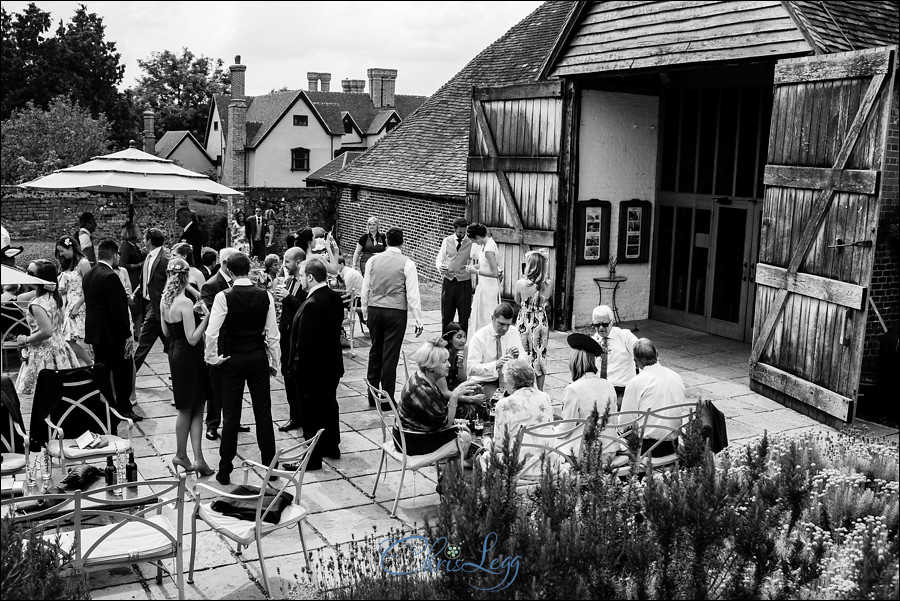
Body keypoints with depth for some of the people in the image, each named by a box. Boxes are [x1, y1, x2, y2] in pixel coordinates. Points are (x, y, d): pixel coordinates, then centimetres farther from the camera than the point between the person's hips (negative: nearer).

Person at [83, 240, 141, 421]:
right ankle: (124, 408, 7)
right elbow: (118, 309, -21)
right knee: (123, 370, 1)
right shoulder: (110, 277, -20)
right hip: (112, 333, -9)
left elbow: (89, 303, 14)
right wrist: (127, 335, -17)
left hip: (95, 331, 9)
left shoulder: (89, 275, 9)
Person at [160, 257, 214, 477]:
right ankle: (182, 454, 20)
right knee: (189, 409, 8)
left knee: (195, 407, 13)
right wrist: (206, 316, -20)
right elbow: (193, 338, -22)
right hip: (188, 357, -8)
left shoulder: (165, 300, 3)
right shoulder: (185, 303, -22)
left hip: (176, 353, 8)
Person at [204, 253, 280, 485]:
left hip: (232, 360, -2)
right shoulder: (265, 296, -5)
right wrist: (274, 361, 9)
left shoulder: (224, 297, -13)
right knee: (263, 413, 10)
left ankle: (225, 471, 12)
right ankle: (269, 465, 18)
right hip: (259, 359, 2)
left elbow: (212, 333, -16)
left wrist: (212, 358, -1)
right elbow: (272, 333, -1)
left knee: (231, 416, 5)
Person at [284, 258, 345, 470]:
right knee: (329, 405, 21)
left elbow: (305, 341, -25)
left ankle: (313, 458, 10)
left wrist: (298, 365, -16)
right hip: (332, 364, 9)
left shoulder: (312, 304, -25)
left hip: (313, 367, -9)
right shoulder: (335, 297, 2)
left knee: (312, 412, 1)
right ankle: (331, 447, 36)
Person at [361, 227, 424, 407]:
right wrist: (418, 320, -4)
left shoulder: (373, 260, 3)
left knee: (375, 352, 15)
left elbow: (365, 289, 7)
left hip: (374, 310, 4)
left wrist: (365, 313, 17)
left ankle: (372, 397, 21)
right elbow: (412, 294, -9)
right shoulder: (407, 264, -7)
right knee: (390, 355, 3)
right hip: (396, 311, -4)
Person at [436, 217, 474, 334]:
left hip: (464, 282, -2)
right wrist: (440, 267, -13)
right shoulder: (447, 241, 4)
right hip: (448, 281, 2)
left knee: (464, 316, 1)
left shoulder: (471, 242, -3)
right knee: (446, 315, 9)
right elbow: (439, 259, 10)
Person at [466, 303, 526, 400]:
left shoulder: (514, 333, 3)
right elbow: (470, 368, -20)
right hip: (486, 381, -4)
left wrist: (518, 357, -17)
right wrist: (495, 364, -34)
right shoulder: (479, 337, -12)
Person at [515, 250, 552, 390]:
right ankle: (540, 392, 21)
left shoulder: (521, 283, -15)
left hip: (525, 322, -2)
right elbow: (546, 302, 5)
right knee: (541, 355, 14)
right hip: (541, 322, 2)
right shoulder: (547, 284, -10)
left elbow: (517, 301, 2)